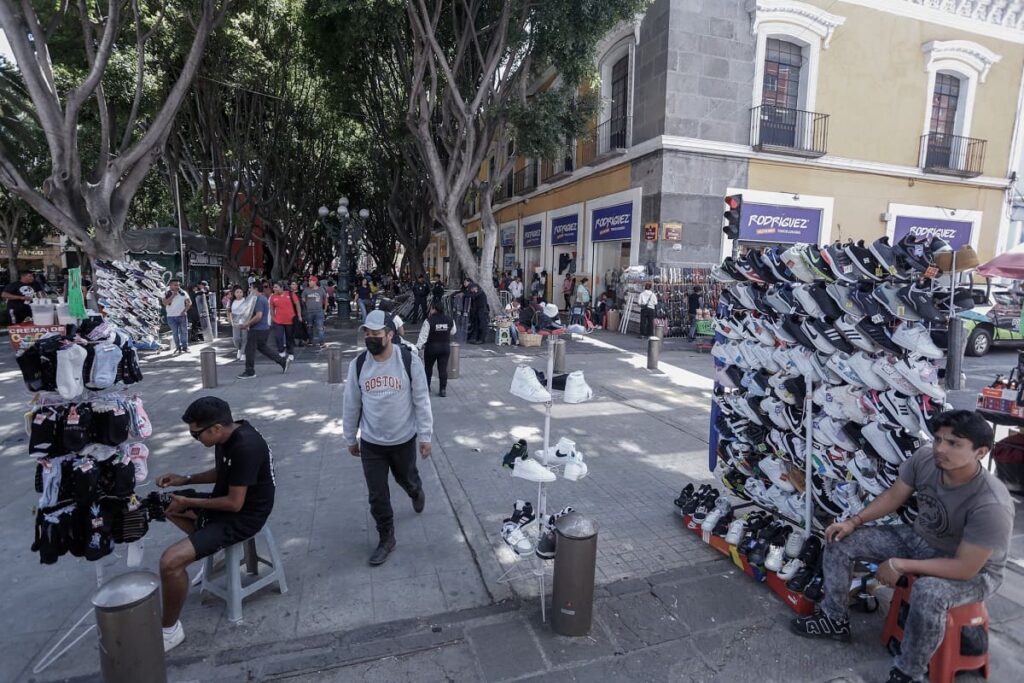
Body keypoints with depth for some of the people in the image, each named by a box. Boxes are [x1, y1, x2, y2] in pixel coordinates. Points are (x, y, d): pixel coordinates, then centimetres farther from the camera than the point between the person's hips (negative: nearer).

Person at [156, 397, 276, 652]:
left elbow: (234, 503, -26)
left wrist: (188, 503, -14)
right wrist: (185, 479, 4)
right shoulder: (228, 435, -2)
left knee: (170, 562, -20)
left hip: (242, 518, -10)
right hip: (225, 504, 10)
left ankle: (170, 630, 4)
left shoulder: (245, 447, -30)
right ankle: (209, 545, 21)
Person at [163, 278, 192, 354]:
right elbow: (165, 303, -12)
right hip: (171, 316, 0)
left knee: (184, 331, 1)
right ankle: (178, 348, 11)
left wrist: (185, 310, -8)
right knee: (175, 333, 4)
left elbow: (189, 302, 4)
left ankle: (184, 347, 8)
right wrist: (173, 295, -16)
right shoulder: (166, 293, 2)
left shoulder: (183, 292, 3)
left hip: (182, 315, 0)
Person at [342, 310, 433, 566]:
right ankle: (386, 539, 31)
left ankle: (416, 493, 59)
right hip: (370, 443, 2)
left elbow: (421, 400, -9)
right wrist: (350, 438, 10)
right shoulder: (358, 364, -8)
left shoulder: (409, 360, -16)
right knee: (377, 496, 9)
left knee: (407, 480, 23)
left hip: (404, 440, -1)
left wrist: (425, 437, -7)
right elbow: (351, 405, 3)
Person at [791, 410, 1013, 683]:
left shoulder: (991, 505, -35)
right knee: (839, 538, -4)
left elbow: (965, 568, -29)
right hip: (918, 538, 6)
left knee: (928, 592, -40)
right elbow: (893, 496, -3)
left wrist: (900, 565, -26)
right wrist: (854, 521, -13)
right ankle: (835, 619, 13)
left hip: (975, 573, -6)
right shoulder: (925, 458, -20)